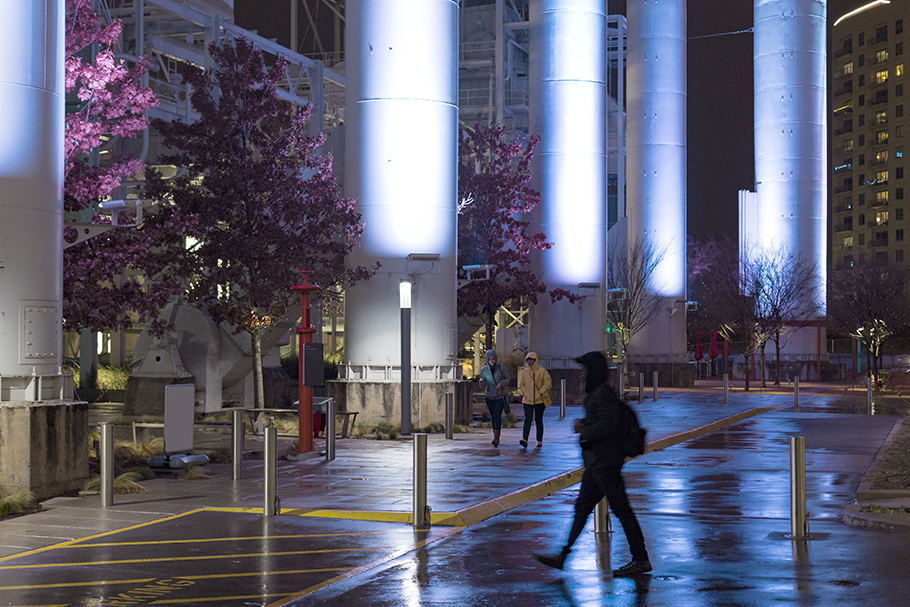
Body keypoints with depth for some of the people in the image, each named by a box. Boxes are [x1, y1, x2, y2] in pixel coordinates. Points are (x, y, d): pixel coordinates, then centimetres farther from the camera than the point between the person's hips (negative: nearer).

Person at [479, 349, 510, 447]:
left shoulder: (501, 367, -5)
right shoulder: (484, 370, -2)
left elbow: (508, 378, 2)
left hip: (500, 396, -2)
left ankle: (496, 438, -22)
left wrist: (501, 383, -17)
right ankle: (496, 438, 23)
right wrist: (481, 382, -25)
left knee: (497, 416, -15)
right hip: (489, 397, 2)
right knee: (493, 417, 8)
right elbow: (482, 384, -1)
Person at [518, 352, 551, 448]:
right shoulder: (525, 372, 7)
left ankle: (539, 441, 13)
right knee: (527, 419, -10)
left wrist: (540, 393, -11)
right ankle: (525, 440, -18)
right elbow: (521, 385, 12)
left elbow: (548, 383, -4)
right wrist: (526, 394, -3)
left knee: (538, 420, 5)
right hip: (528, 400, 2)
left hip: (539, 400, -2)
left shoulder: (542, 371, -2)